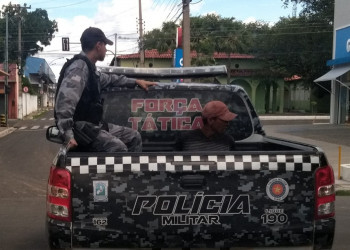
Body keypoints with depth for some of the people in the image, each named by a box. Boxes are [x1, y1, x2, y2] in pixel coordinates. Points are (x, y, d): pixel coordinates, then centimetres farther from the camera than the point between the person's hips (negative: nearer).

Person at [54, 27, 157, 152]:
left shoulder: (89, 68, 15)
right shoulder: (79, 67, -17)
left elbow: (109, 79, 35)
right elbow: (64, 101, -29)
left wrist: (136, 82, 33)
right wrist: (68, 135, -34)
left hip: (93, 125, 10)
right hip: (80, 126, -10)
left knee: (134, 137, 10)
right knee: (118, 148, -28)